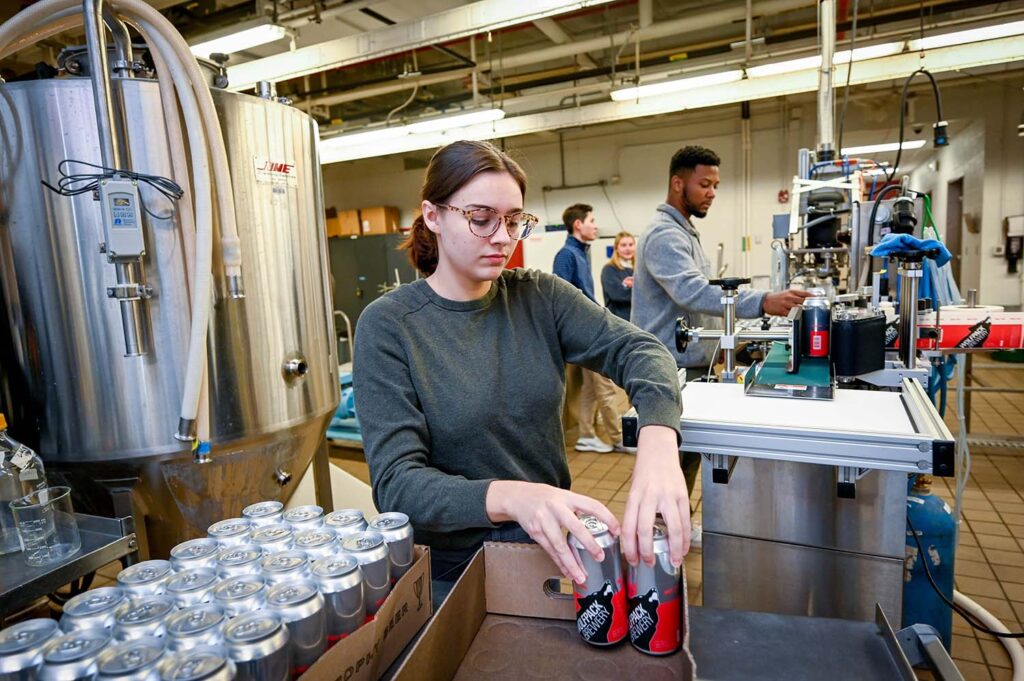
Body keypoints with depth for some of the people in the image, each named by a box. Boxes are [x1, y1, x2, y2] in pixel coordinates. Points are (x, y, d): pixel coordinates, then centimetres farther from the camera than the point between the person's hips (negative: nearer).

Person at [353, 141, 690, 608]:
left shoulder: (539, 296, -5)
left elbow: (636, 349, -16)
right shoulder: (388, 324, -16)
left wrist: (658, 441, -38)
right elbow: (396, 482, -21)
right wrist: (508, 497, -39)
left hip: (552, 554, 3)